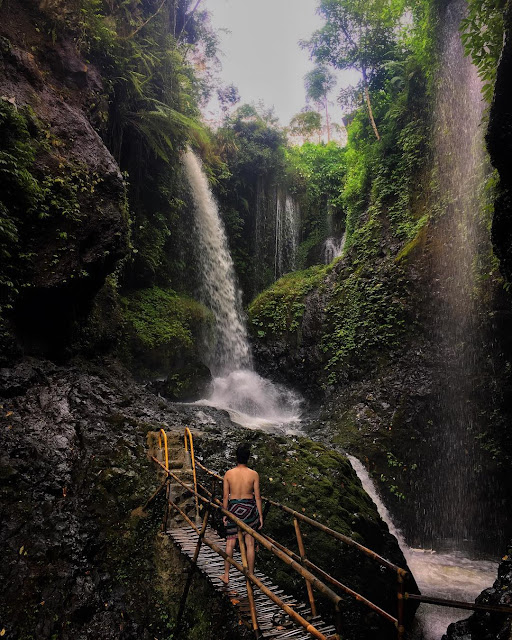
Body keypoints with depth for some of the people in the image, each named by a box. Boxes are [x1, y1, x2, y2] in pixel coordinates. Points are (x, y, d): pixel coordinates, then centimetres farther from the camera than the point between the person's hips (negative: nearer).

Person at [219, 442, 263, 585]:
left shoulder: (228, 474, -8)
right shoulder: (254, 474, -10)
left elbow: (226, 496, -1)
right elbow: (257, 497, -5)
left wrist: (225, 514, 10)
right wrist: (260, 515, 4)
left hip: (233, 509, 1)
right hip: (249, 509, -1)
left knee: (230, 543, 14)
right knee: (250, 543, 11)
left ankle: (226, 576, 24)